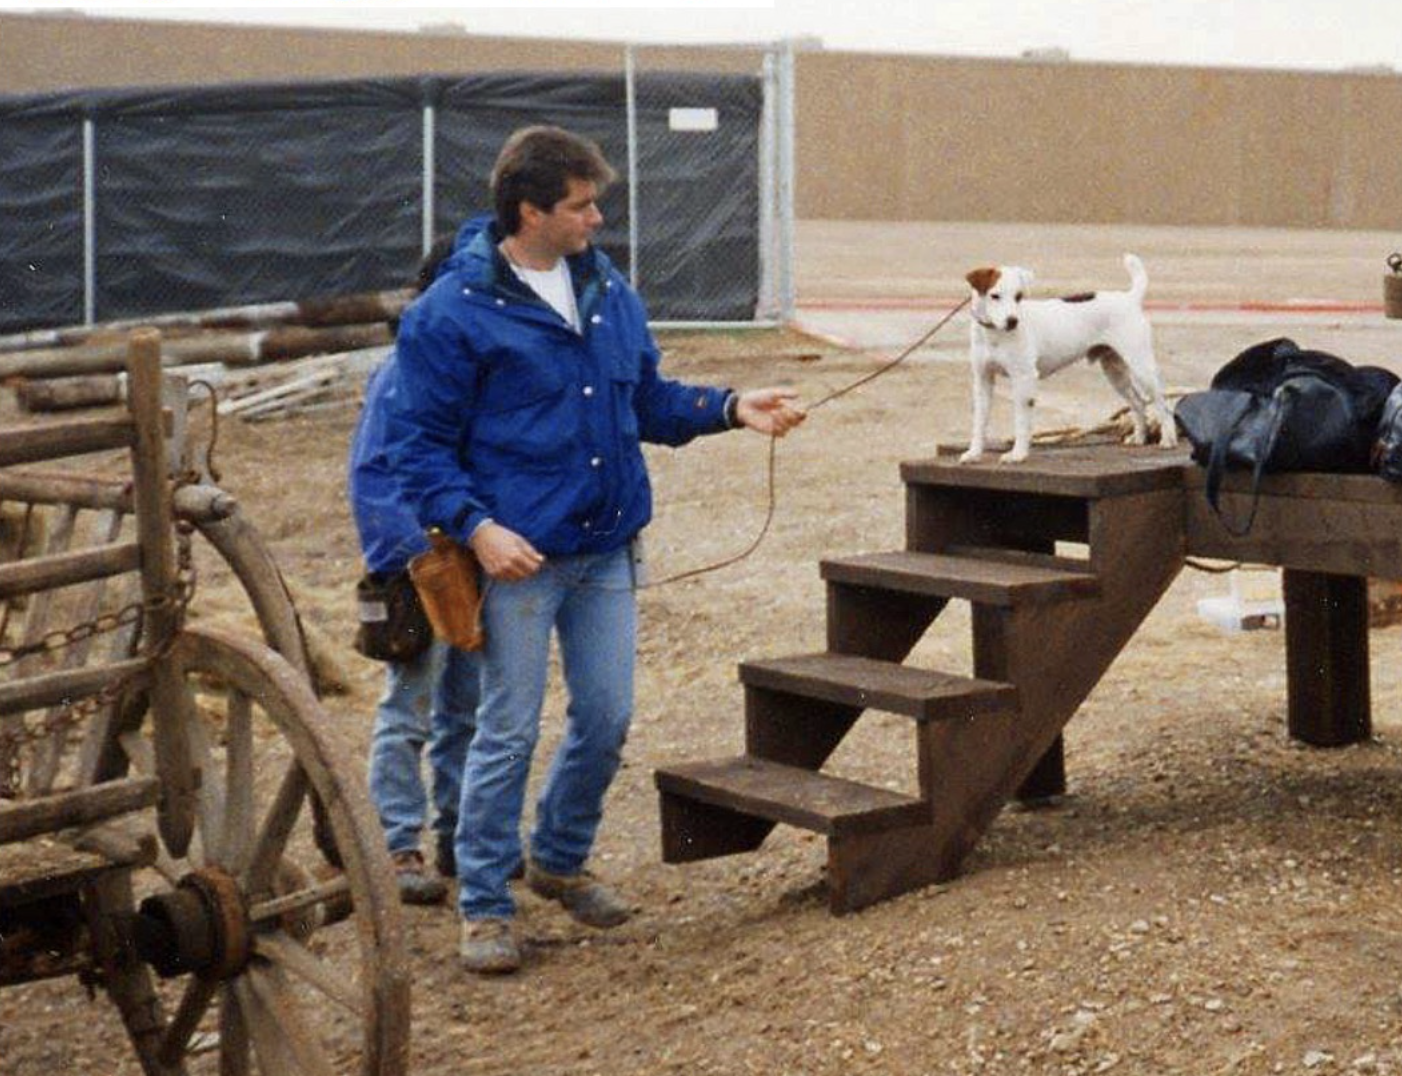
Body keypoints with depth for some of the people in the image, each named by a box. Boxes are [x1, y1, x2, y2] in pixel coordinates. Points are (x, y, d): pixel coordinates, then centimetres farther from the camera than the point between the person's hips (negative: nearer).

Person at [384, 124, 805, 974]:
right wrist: (474, 526, -21)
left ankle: (561, 860, 35)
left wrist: (733, 408, 0)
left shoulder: (610, 292, 9)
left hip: (607, 551, 6)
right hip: (519, 558, -6)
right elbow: (421, 443, -8)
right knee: (508, 735, 0)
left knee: (607, 720, 11)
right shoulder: (454, 312, -10)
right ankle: (486, 905, 15)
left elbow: (651, 402, 16)